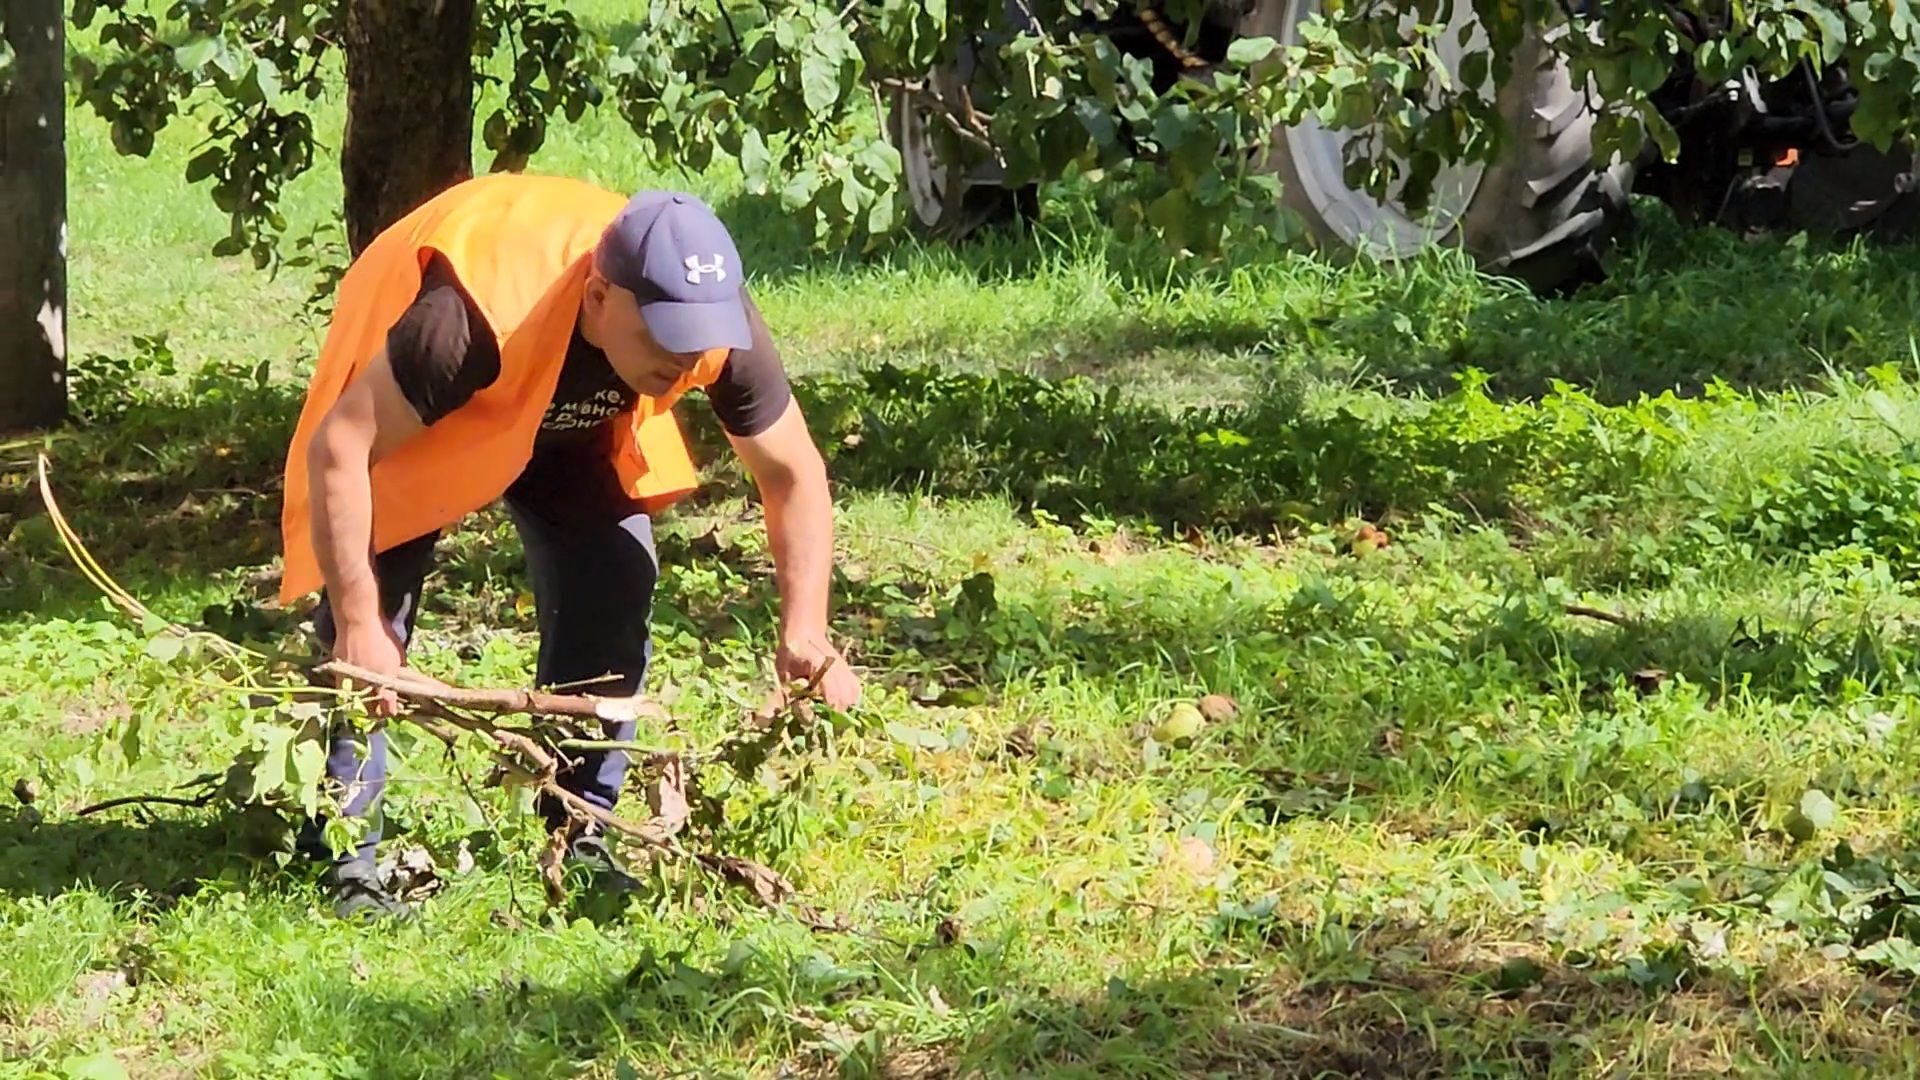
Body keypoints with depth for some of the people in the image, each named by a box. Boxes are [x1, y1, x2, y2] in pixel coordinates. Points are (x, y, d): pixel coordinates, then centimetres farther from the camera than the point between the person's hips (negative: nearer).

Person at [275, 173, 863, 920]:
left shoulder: (718, 325, -31)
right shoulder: (471, 320, -46)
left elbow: (791, 472, -17)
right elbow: (339, 447, -41)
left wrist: (805, 633, -29)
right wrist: (357, 624, -41)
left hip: (574, 422, 4)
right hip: (407, 411, -4)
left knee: (614, 584, -11)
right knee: (365, 632, -15)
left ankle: (577, 837, 2)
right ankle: (342, 860, -7)